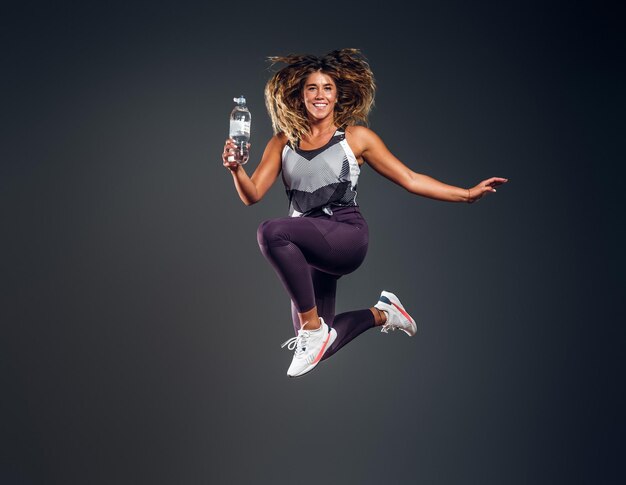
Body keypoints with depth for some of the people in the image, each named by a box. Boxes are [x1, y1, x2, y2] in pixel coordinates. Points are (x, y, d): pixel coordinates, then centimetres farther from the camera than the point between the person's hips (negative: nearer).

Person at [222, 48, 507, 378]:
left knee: (272, 232, -32)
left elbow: (409, 179, 4)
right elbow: (252, 195, 5)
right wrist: (236, 169, -17)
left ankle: (314, 327, -19)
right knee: (315, 347, 7)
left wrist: (468, 194, -1)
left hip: (347, 237, -5)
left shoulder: (356, 137, 3)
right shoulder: (283, 142, 10)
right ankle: (380, 314, 34)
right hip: (307, 249, 5)